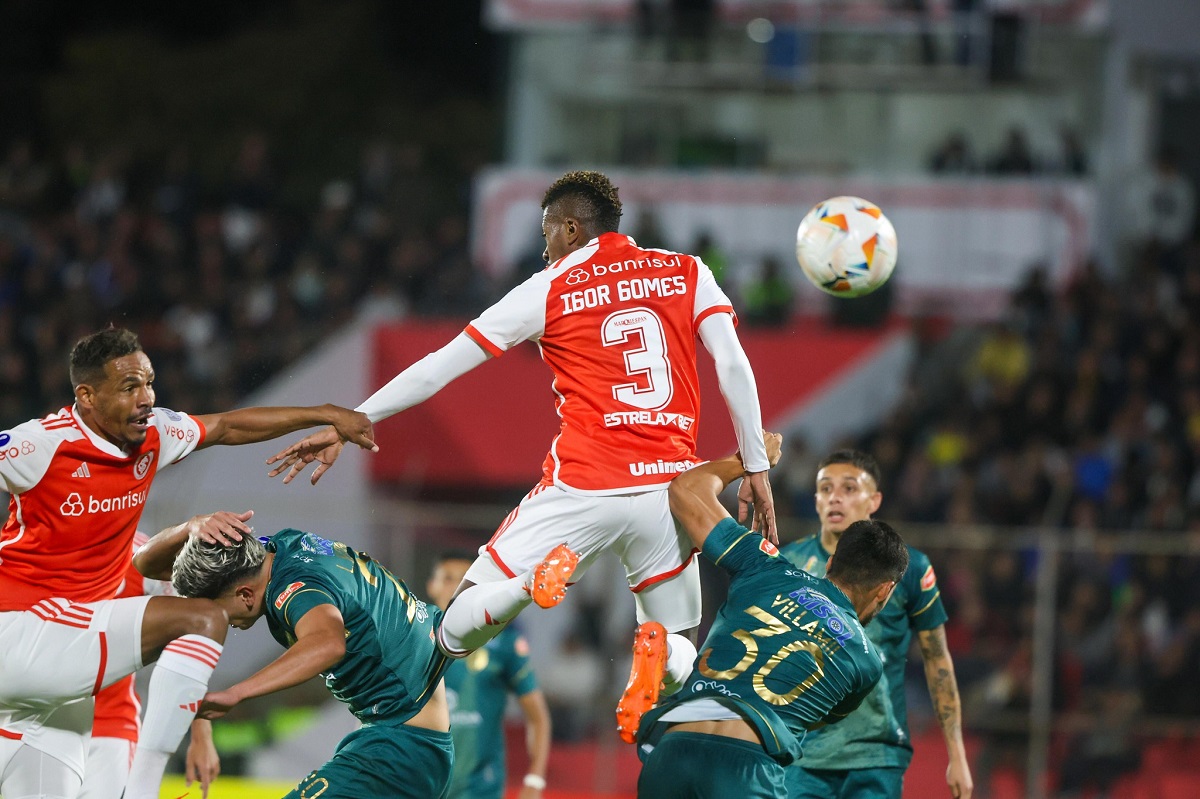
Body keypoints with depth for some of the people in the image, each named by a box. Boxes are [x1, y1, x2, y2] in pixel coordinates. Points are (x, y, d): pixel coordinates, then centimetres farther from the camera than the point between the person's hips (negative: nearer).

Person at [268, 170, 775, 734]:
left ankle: (539, 578, -28)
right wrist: (756, 469, 5)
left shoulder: (548, 290, 6)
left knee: (456, 634, 5)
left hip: (582, 484, -2)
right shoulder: (687, 275, 11)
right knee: (680, 648, 18)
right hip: (669, 485, 2)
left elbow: (439, 368, 8)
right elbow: (735, 369, 0)